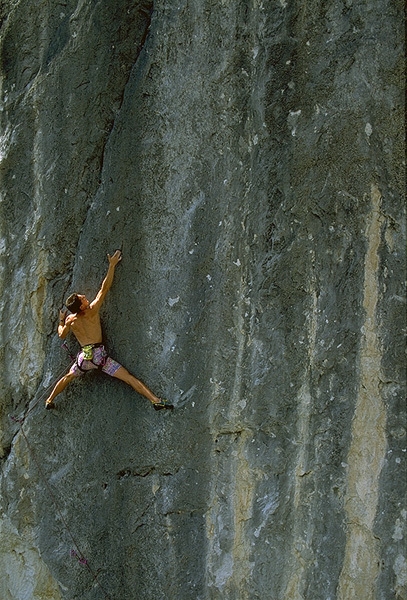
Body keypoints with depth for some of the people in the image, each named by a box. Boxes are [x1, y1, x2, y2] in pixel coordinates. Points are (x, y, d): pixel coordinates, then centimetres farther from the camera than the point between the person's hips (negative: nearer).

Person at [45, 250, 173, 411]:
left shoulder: (70, 320, 1)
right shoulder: (92, 310, -9)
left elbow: (62, 335, 20)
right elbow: (104, 288, -9)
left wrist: (61, 321, 37)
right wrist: (112, 265, -5)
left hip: (84, 356, 3)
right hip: (98, 354, -3)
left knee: (67, 377, 31)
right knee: (128, 378, -9)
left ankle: (49, 401, 38)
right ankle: (156, 400, -17)